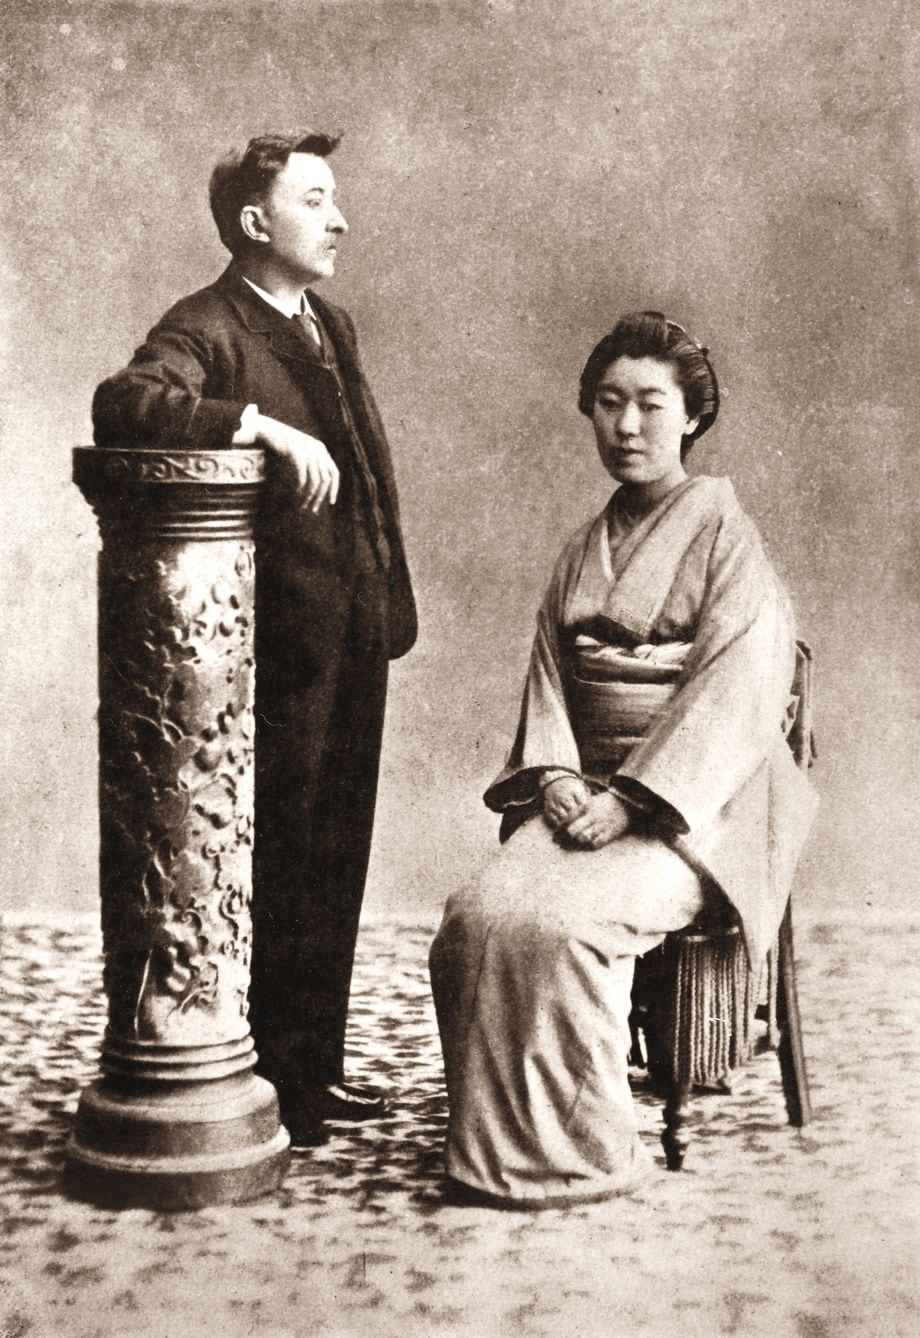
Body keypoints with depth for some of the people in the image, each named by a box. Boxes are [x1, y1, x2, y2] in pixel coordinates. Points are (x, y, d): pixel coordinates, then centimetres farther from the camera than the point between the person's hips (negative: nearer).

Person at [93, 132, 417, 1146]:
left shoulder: (332, 328, 19)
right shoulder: (205, 328, -9)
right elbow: (122, 404, -29)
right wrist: (264, 425, -33)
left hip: (354, 639, 8)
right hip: (276, 644, -8)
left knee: (335, 860, 13)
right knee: (270, 865, -2)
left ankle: (315, 1067, 25)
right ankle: (257, 1084, 11)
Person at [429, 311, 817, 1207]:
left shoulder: (727, 538, -1)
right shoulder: (582, 553, 18)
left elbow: (732, 694, -11)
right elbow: (549, 678, 13)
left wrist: (630, 797, -19)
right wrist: (558, 776, -7)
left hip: (693, 800, -5)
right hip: (586, 788, 5)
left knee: (561, 921, -30)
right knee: (481, 915, -23)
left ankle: (586, 1154, -15)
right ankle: (496, 1137, -10)